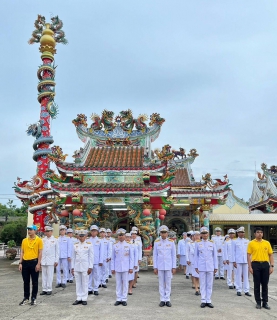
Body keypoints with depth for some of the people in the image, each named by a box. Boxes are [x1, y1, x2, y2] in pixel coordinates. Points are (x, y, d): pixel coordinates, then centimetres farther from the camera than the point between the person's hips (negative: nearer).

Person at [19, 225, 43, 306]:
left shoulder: (39, 240, -3)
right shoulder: (24, 240, 9)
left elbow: (40, 252, -5)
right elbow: (22, 252, 11)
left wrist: (38, 263, -11)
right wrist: (20, 263, 3)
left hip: (34, 262, -4)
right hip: (25, 262, 4)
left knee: (34, 282, 5)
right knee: (26, 282, 11)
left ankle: (34, 298, 16)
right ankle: (26, 298, 23)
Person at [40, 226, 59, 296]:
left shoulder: (55, 240, 2)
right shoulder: (43, 240, 9)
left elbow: (57, 251, 2)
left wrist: (56, 261, -2)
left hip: (51, 261, -3)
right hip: (43, 261, 3)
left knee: (50, 275, -1)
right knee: (44, 275, 5)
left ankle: (49, 289, 7)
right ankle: (44, 289, 12)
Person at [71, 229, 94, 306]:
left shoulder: (89, 244, -1)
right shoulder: (75, 245, 7)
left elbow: (91, 257, -2)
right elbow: (73, 257, 10)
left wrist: (90, 267, -7)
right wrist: (72, 267, 7)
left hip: (85, 267, -3)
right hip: (76, 267, 3)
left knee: (85, 283, 2)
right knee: (78, 283, 7)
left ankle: (84, 299, 11)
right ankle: (79, 298, 15)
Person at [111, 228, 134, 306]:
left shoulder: (129, 245, 1)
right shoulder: (115, 246, 3)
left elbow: (131, 257, 2)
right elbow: (113, 258, 6)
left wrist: (131, 268, -2)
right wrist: (112, 268, 4)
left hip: (125, 268, -1)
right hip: (117, 268, 1)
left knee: (125, 284, 3)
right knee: (118, 284, 6)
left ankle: (124, 299, 12)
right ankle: (118, 299, 15)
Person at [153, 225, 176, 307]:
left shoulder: (171, 242, -2)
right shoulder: (156, 242, -2)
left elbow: (174, 255, 1)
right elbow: (155, 255, 1)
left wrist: (174, 267, -2)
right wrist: (155, 267, -1)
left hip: (169, 266, 0)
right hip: (160, 266, 0)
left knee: (168, 283, 5)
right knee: (161, 283, 6)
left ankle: (167, 300, 15)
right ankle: (162, 300, 15)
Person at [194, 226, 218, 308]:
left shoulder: (212, 243, 3)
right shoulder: (198, 243, 1)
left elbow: (215, 256, 5)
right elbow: (196, 256, 4)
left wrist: (216, 267, 3)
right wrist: (196, 267, 1)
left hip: (210, 267, 1)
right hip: (201, 267, -1)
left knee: (210, 284, 6)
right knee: (202, 284, 5)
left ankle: (208, 301, 14)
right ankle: (203, 301, 12)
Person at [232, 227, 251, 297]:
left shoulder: (247, 241, 10)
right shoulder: (234, 241, 2)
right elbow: (233, 252, 1)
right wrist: (234, 261, -4)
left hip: (246, 261, 3)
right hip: (238, 261, -3)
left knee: (246, 275, 4)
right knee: (238, 275, 1)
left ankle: (246, 290, 10)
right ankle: (238, 290, 9)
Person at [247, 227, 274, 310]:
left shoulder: (267, 243, 6)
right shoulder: (251, 243, 0)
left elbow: (271, 255, 7)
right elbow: (249, 256, -1)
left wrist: (271, 266, -1)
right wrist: (250, 267, -7)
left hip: (265, 264, 2)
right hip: (256, 264, -2)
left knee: (265, 284, 7)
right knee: (257, 284, 5)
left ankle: (265, 302, 18)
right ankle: (258, 302, 17)